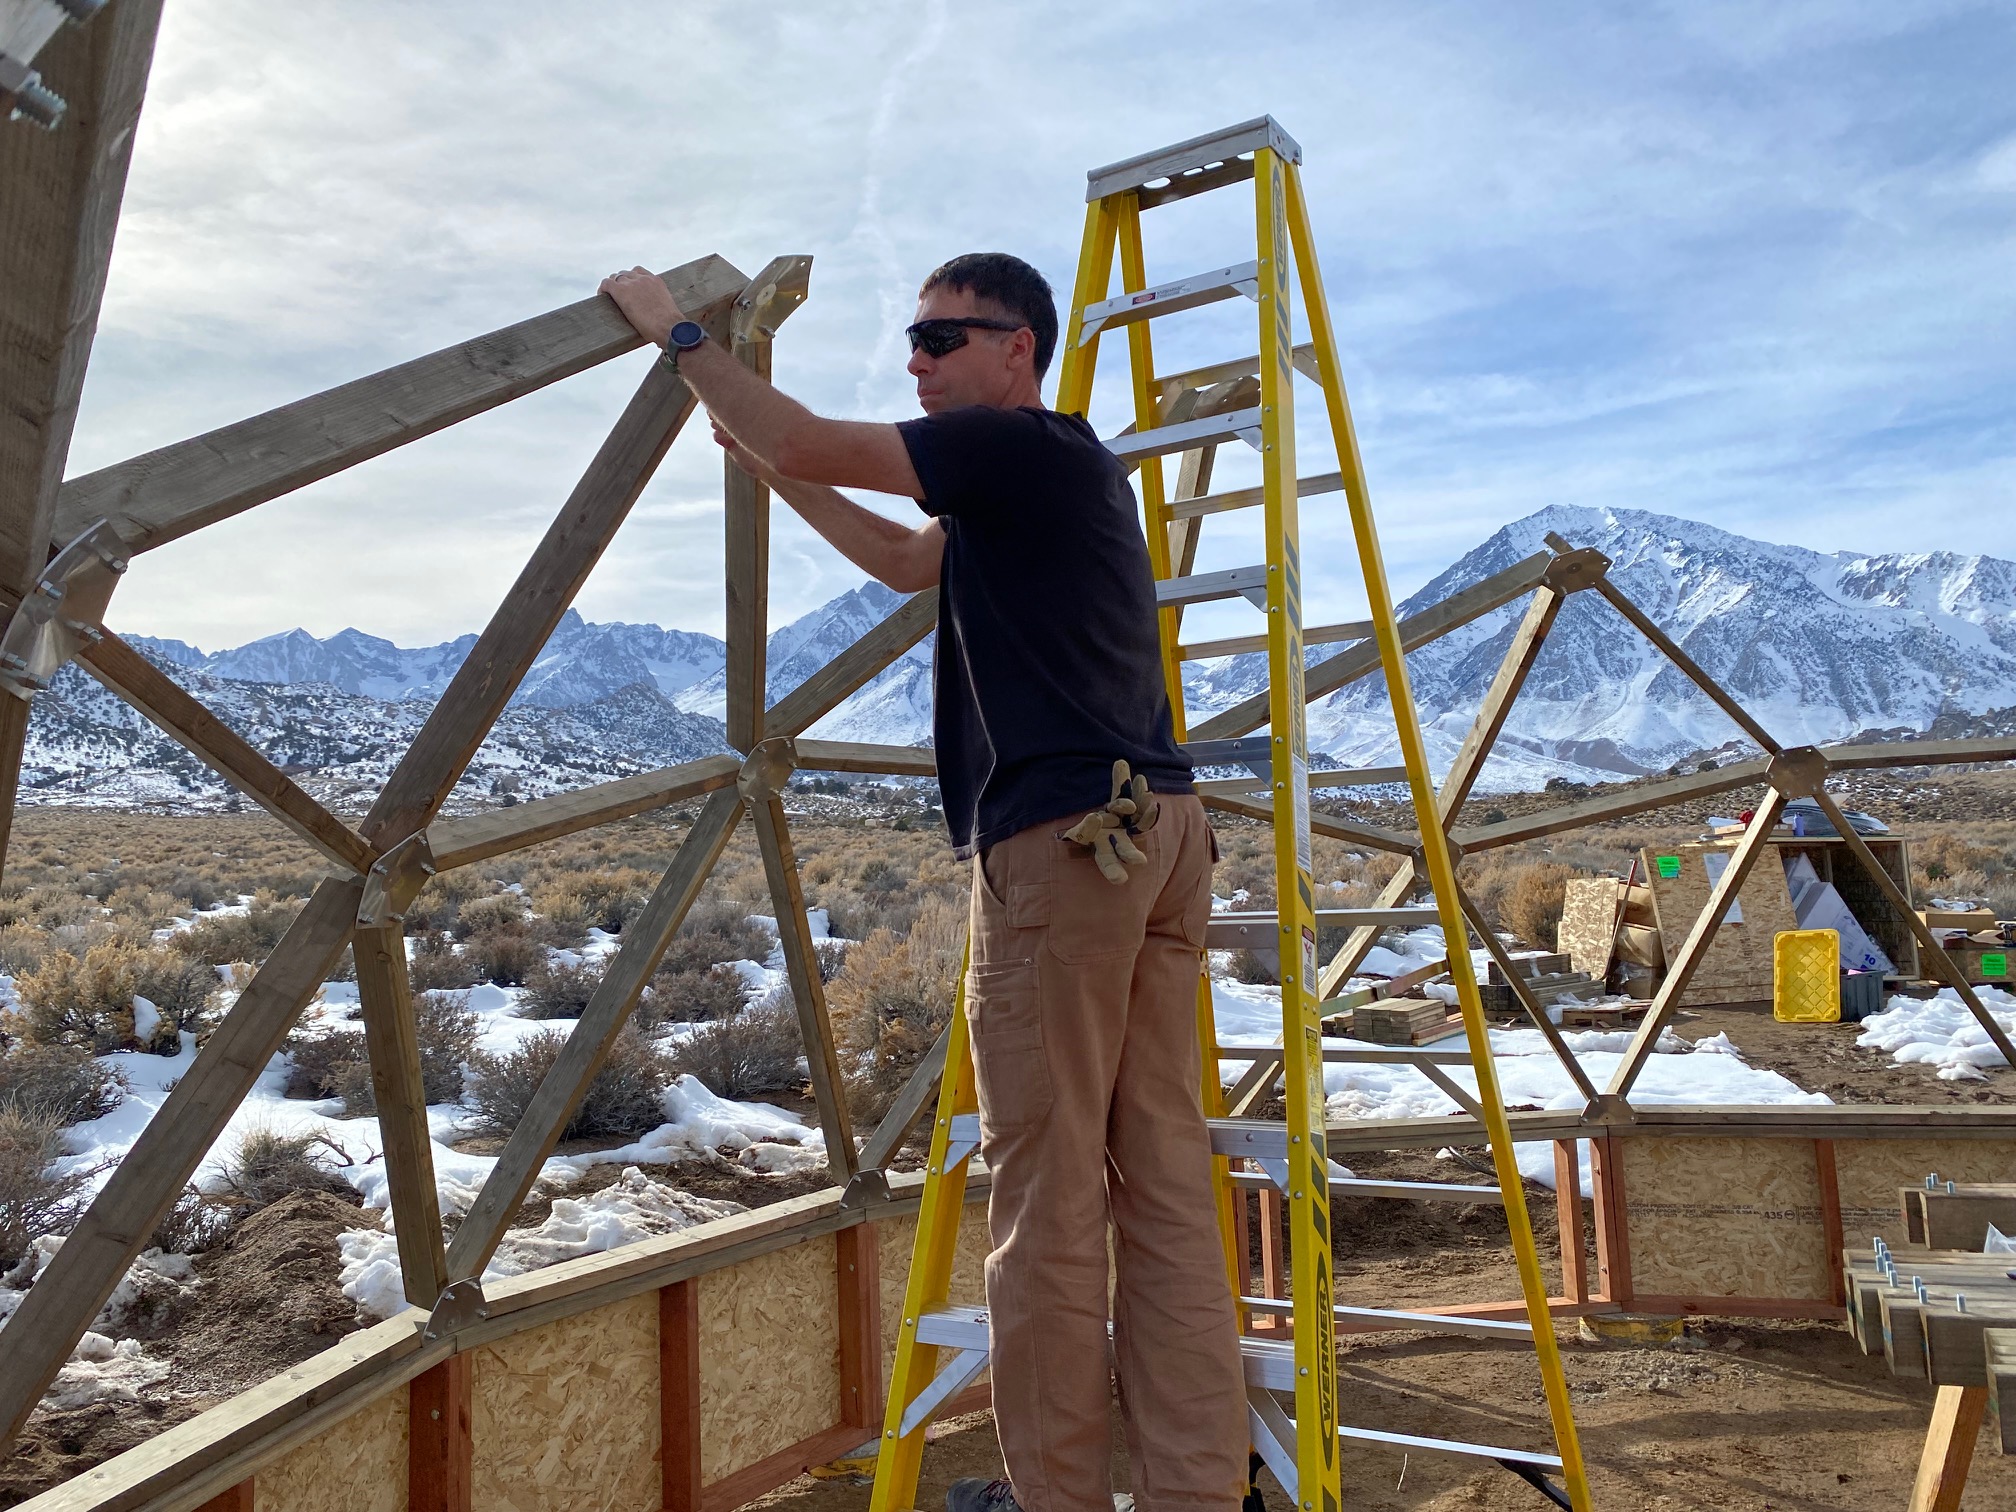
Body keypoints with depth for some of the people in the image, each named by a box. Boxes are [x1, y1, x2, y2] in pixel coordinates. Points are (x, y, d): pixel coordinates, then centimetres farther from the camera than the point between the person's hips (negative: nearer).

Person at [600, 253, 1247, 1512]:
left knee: (1047, 1186, 0)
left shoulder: (1022, 446, -3)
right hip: (1162, 830, 10)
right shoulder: (1067, 467, 25)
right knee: (1166, 1175, 8)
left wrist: (679, 334, 9)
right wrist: (760, 463, 36)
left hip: (1064, 838, -9)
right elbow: (911, 562, 35)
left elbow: (816, 445, -5)